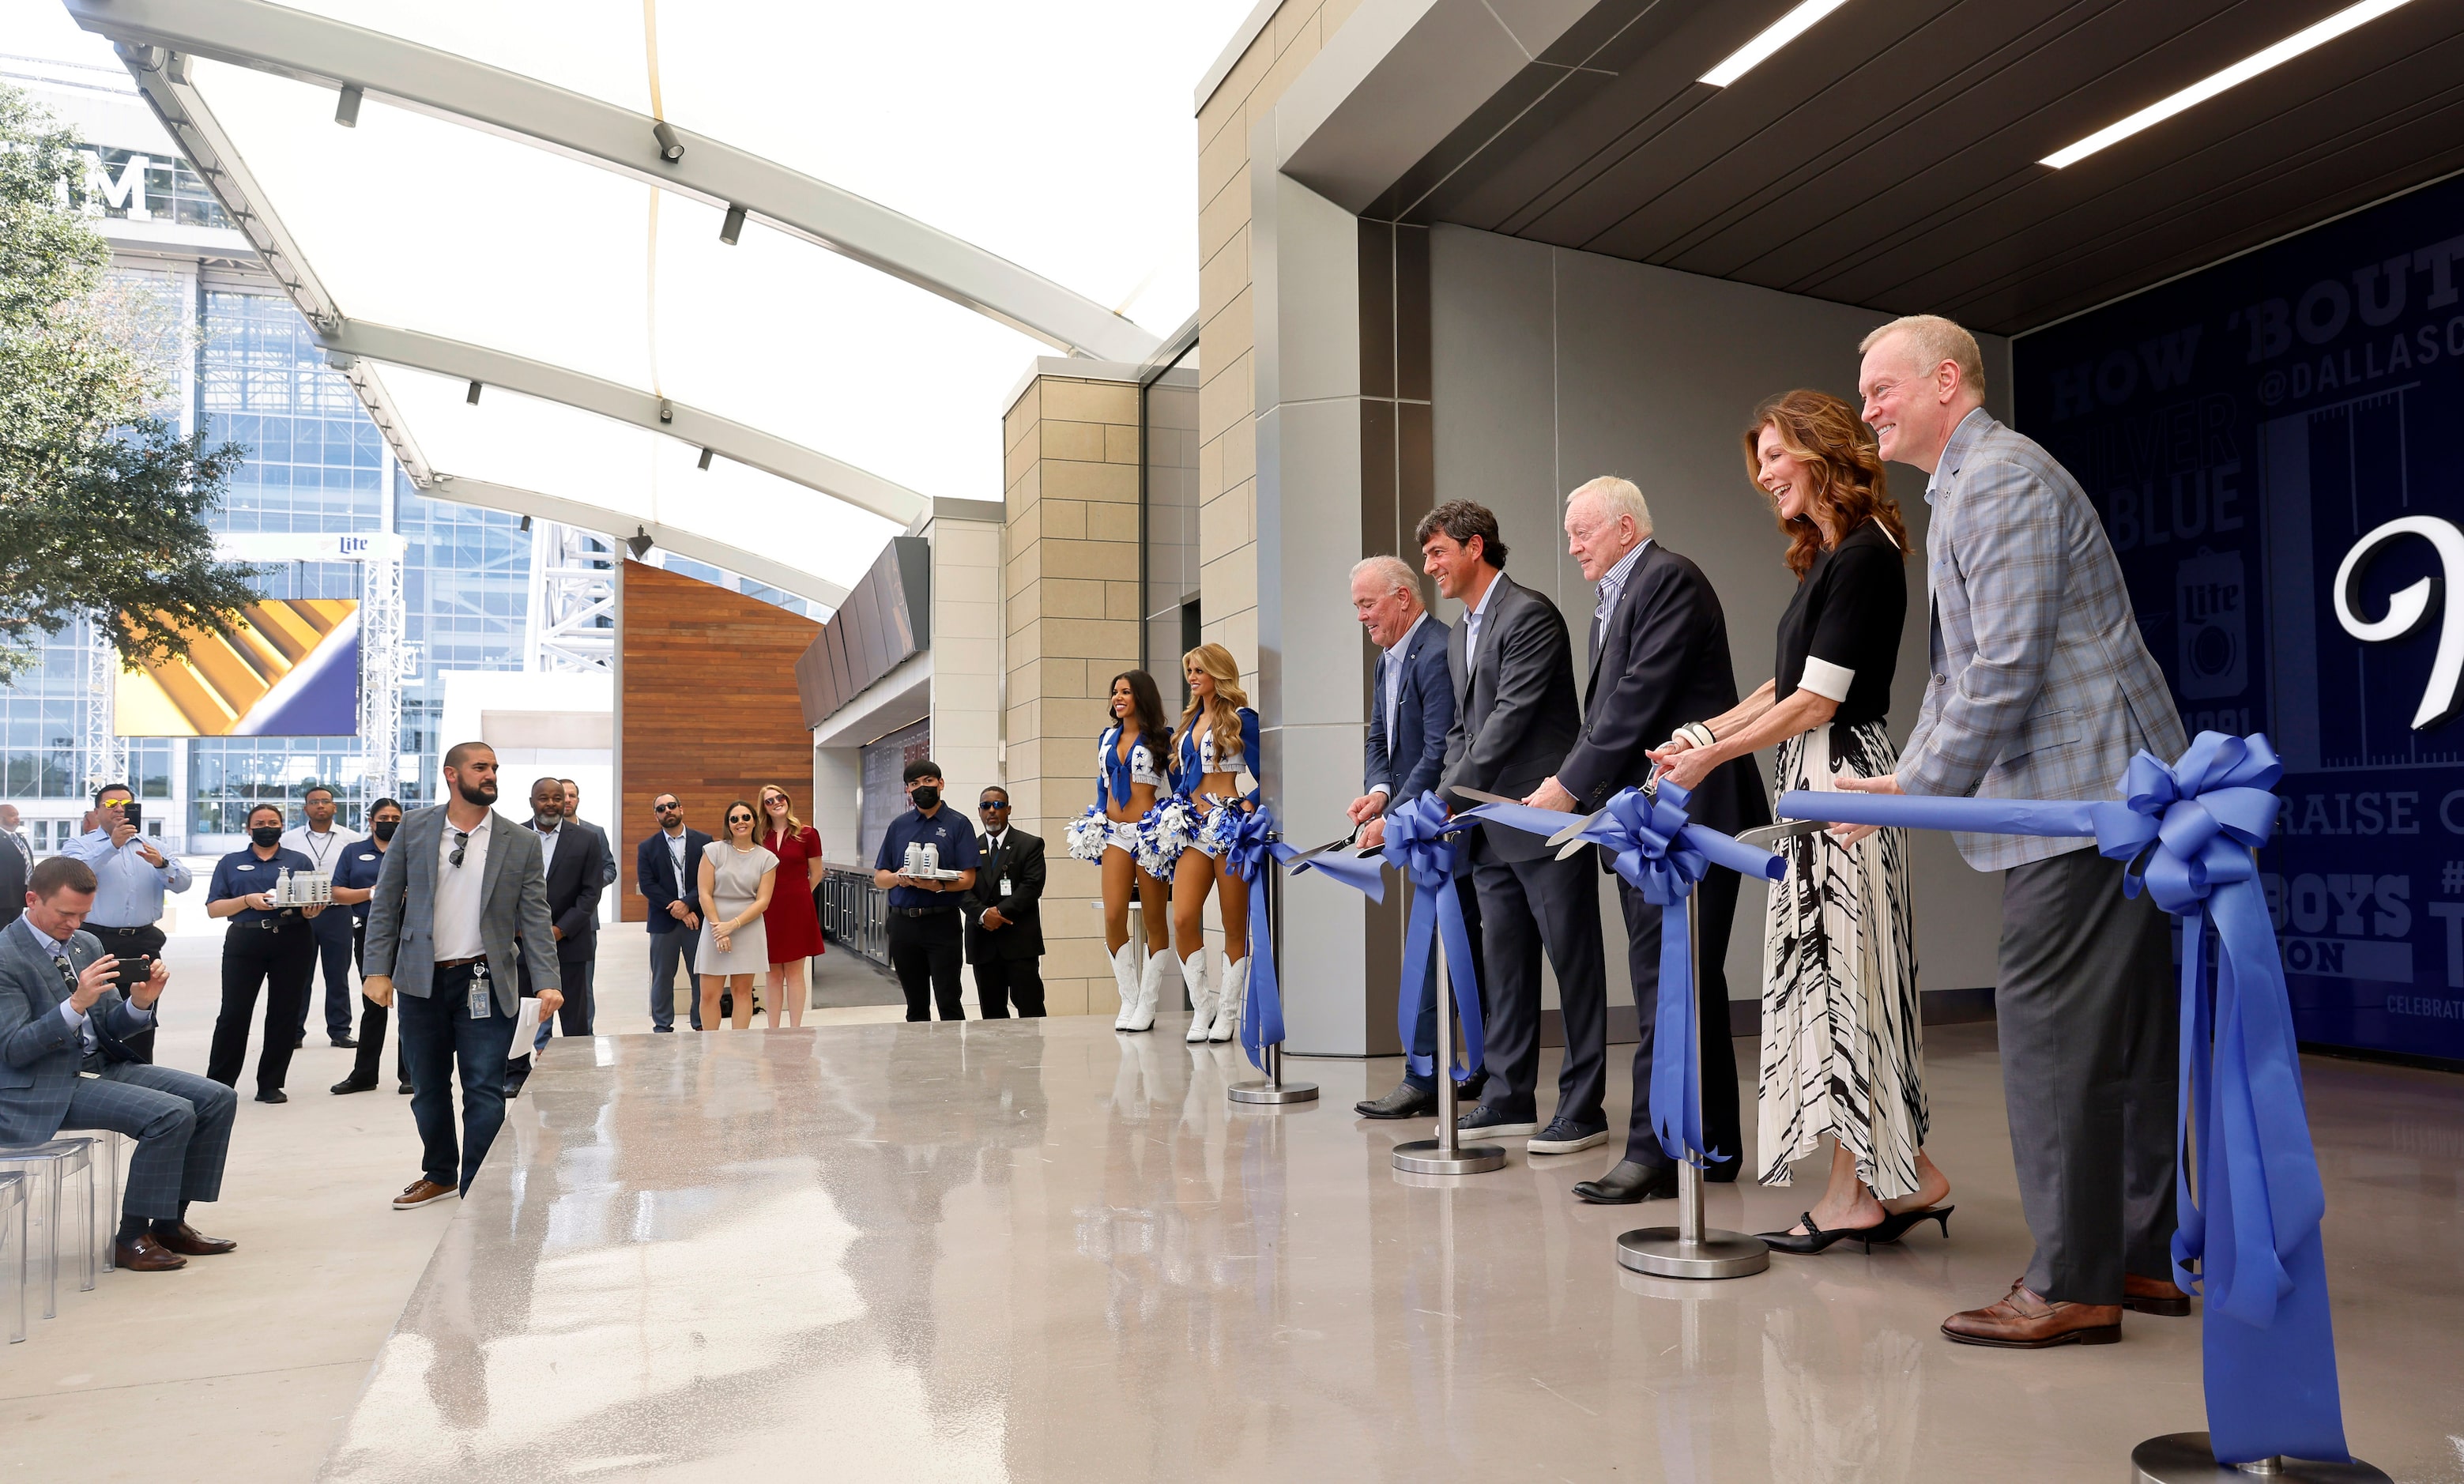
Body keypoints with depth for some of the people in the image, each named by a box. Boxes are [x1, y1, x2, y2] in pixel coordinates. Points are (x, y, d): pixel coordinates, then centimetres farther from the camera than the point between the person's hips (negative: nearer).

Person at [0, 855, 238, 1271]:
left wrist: (140, 1003, -9)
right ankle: (131, 1238, -10)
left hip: (104, 1065, 8)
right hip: (46, 1089, -8)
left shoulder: (88, 944, 11)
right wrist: (76, 1003, -30)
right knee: (173, 1114, -25)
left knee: (218, 1099, -5)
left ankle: (170, 1223, 4)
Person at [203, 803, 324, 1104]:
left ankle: (271, 1085, 10)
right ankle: (218, 1084, 5)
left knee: (284, 1014, 2)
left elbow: (316, 903, 12)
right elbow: (213, 909, 4)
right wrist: (248, 900, -13)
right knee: (234, 1014, -3)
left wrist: (310, 910, -12)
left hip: (292, 943, 1)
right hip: (245, 941, -1)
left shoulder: (299, 861, 14)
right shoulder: (230, 863, 12)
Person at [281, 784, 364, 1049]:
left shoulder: (352, 839, 3)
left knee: (338, 976, 4)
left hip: (337, 914, -1)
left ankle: (339, 1030, 11)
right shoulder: (289, 839, 8)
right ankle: (294, 1031, 12)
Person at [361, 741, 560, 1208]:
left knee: (485, 1091, -4)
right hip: (422, 979, 2)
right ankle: (439, 1175, 33)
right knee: (428, 1089, 14)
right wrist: (378, 970, -5)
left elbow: (535, 917, -1)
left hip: (485, 982, -1)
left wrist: (546, 981, -11)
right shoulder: (414, 828, 2)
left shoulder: (520, 842, 1)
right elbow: (386, 903, 3)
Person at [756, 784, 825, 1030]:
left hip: (797, 909, -2)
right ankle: (773, 1031, 13)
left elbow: (816, 875, 4)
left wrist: (795, 896, 9)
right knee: (773, 974, 7)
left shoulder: (807, 834, -2)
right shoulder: (760, 837, 5)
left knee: (794, 972, 2)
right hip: (768, 911, 2)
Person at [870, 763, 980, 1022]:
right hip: (903, 922, 4)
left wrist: (938, 886, -24)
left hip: (942, 923, -4)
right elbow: (879, 877, 13)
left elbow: (967, 880, -5)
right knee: (915, 1005, 11)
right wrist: (897, 877, -9)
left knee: (948, 1002, -7)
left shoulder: (957, 825, 1)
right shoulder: (898, 826, 14)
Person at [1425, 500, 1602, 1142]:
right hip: (1490, 831, 9)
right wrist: (1450, 801, 3)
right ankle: (1509, 1100, 17)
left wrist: (1449, 797, -16)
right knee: (1505, 967, 11)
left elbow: (1511, 716, -17)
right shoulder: (1458, 637, 18)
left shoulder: (1529, 615, -10)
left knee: (1575, 965, 0)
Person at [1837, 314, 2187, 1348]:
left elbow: (2007, 669, -21)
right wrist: (1905, 778, 13)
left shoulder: (2000, 478, -12)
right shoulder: (1964, 491, 21)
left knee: (2053, 1034, -7)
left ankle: (2072, 1286, 0)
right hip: (2109, 799, 11)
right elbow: (1957, 673, 23)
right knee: (2121, 1033, 13)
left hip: (2082, 797, -11)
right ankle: (2143, 1256, 22)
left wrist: (1920, 792, -14)